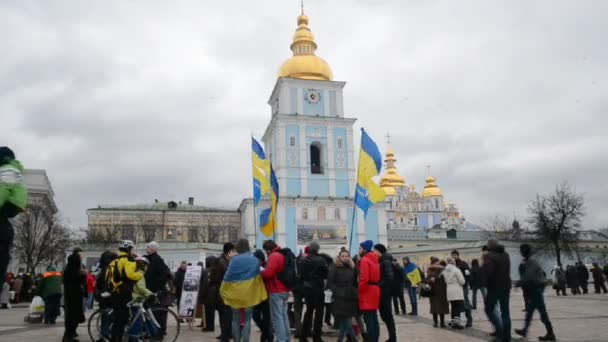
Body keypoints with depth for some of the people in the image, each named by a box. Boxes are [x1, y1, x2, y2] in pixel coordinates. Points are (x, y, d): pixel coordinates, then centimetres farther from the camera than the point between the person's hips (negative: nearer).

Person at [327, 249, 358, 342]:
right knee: (347, 322, -6)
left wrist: (355, 292, 1)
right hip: (340, 299, -4)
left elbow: (355, 282, 15)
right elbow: (330, 283, -8)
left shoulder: (352, 268, 10)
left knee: (344, 321, 9)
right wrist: (338, 292, -16)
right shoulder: (334, 268, -3)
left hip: (351, 298, 4)